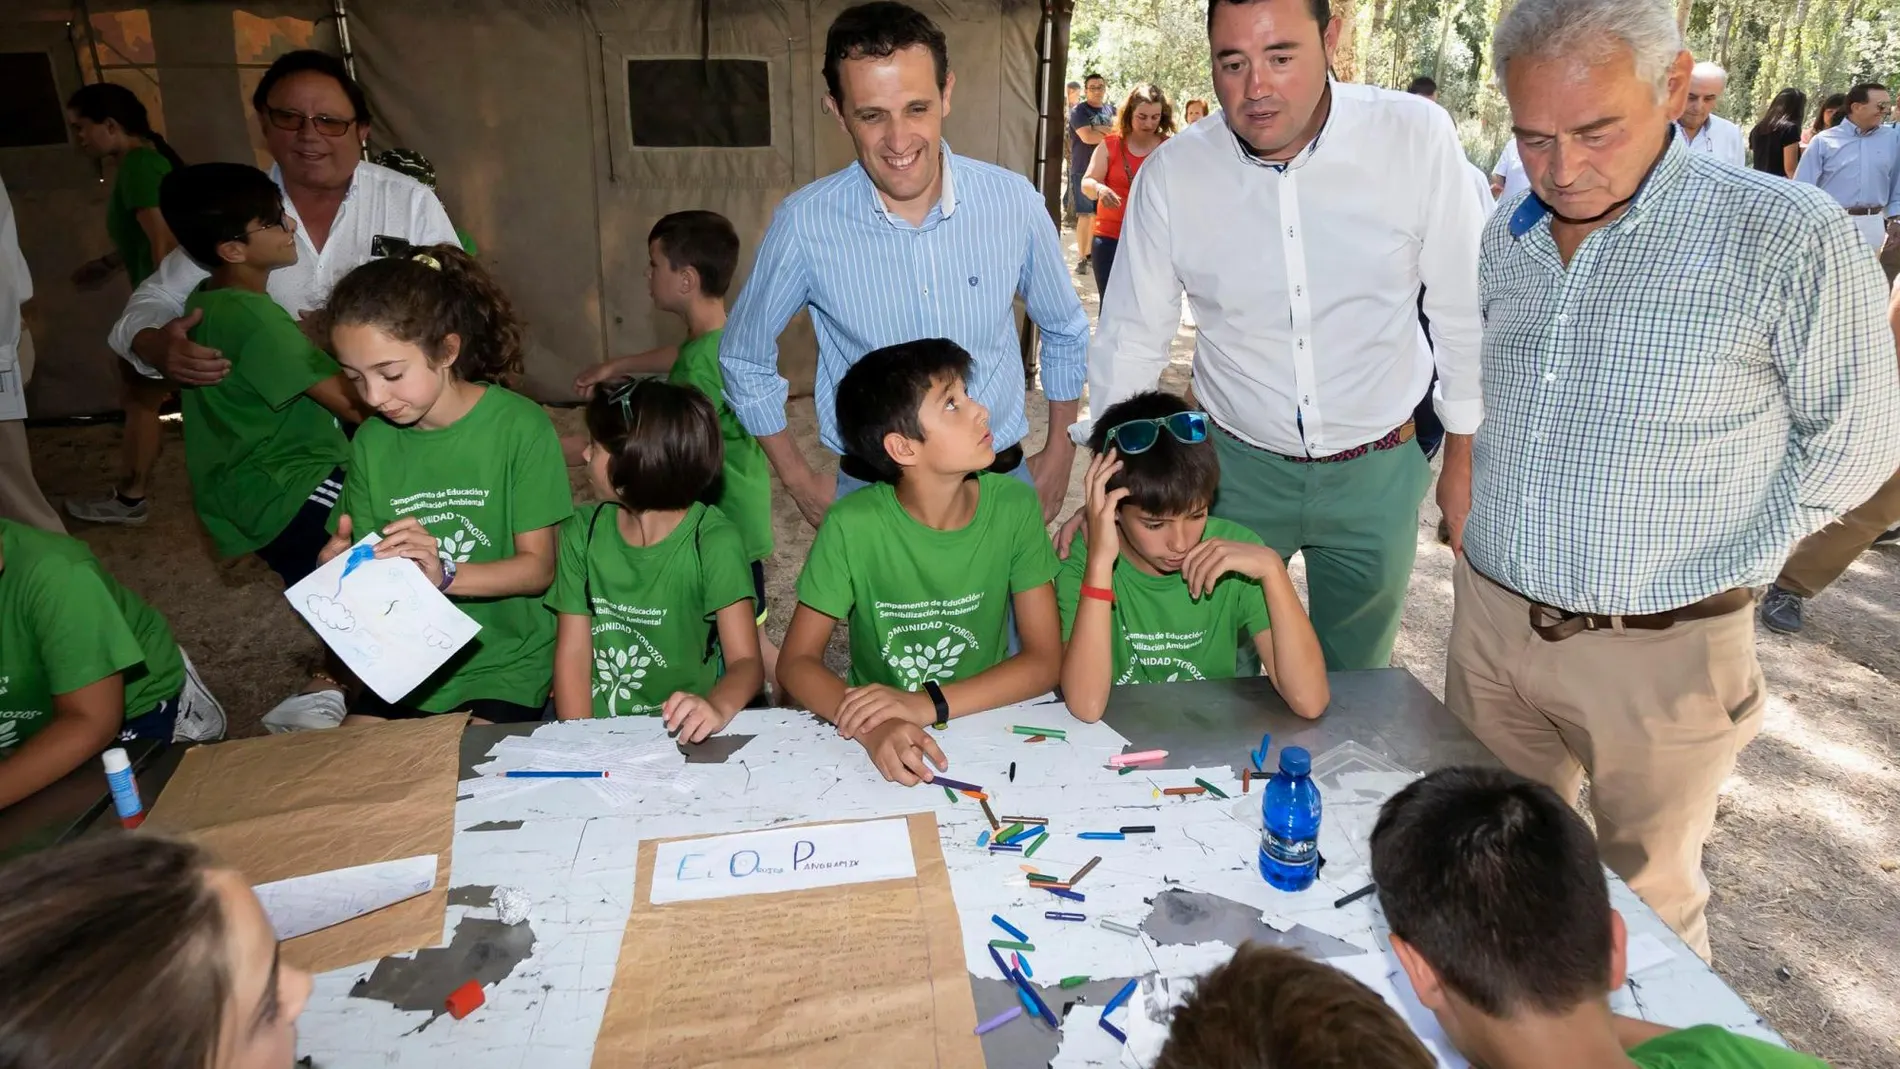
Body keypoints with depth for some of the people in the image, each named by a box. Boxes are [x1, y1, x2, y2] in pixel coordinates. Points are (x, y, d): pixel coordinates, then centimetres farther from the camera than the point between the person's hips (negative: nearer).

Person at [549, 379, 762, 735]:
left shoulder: (714, 543, -11)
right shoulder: (583, 533, 2)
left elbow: (745, 661, -14)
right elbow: (573, 655, -1)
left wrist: (719, 706, -36)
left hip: (682, 730, -2)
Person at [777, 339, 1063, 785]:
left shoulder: (1014, 506, -10)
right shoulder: (852, 525, -15)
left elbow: (1045, 660, -9)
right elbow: (797, 662, -9)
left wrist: (927, 704, -23)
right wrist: (873, 728, -29)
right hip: (884, 741, -1)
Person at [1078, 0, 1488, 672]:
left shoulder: (1417, 136, -13)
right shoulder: (1171, 174, -10)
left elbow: (1462, 310, -3)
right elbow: (1131, 339, -3)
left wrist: (1463, 460, 3)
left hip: (1379, 468, 0)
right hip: (1239, 464, 0)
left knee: (1356, 677, 18)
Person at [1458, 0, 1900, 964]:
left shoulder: (1787, 240, -15)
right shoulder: (1507, 237, 3)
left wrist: (1714, 568, -4)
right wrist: (1483, 513, 10)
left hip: (1657, 649, -5)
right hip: (1491, 619, 5)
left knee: (1647, 900, 14)